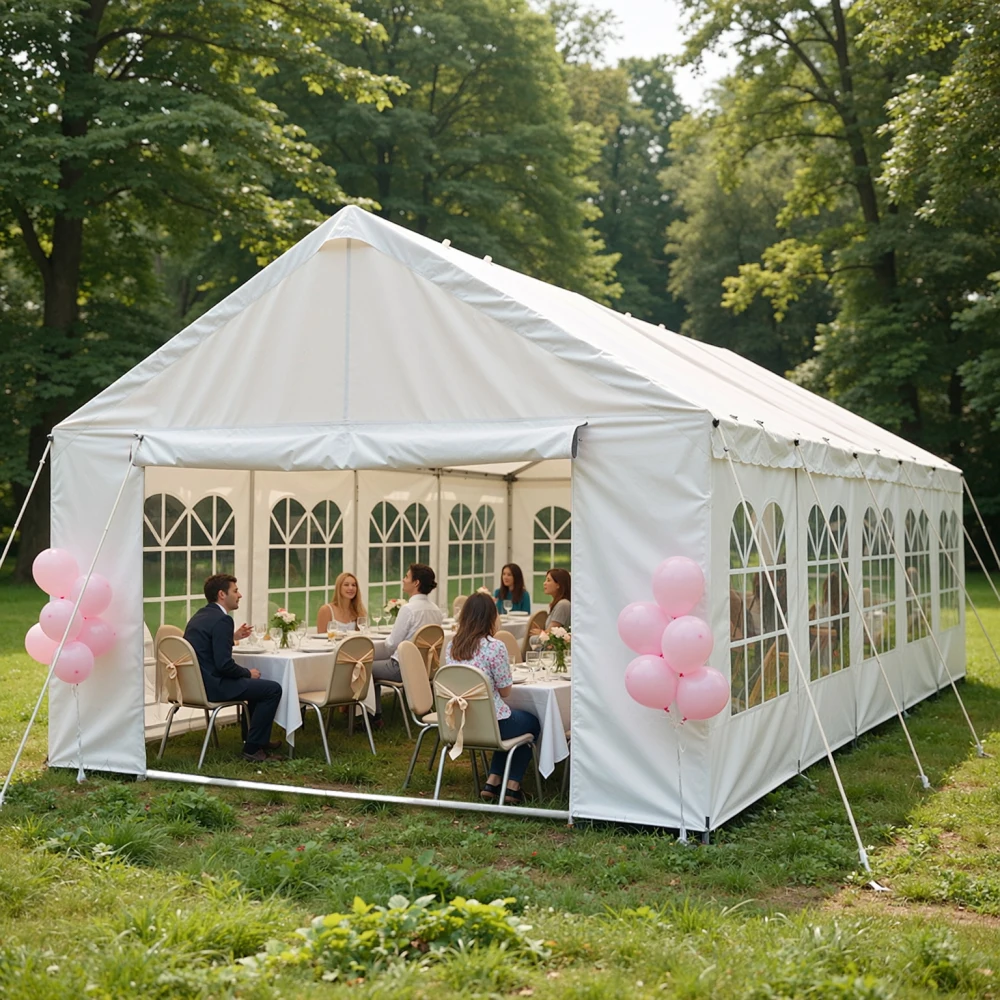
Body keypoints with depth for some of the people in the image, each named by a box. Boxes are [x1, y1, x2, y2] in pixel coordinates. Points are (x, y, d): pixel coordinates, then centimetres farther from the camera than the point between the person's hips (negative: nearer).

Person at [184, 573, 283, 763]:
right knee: (273, 689, -6)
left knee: (256, 682, 27)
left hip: (197, 682, 11)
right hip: (211, 686, -11)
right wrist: (248, 673, -7)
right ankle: (253, 747, -1)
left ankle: (259, 738, 34)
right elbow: (224, 664, -23)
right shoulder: (221, 620, -17)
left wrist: (232, 637, 20)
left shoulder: (200, 615, 13)